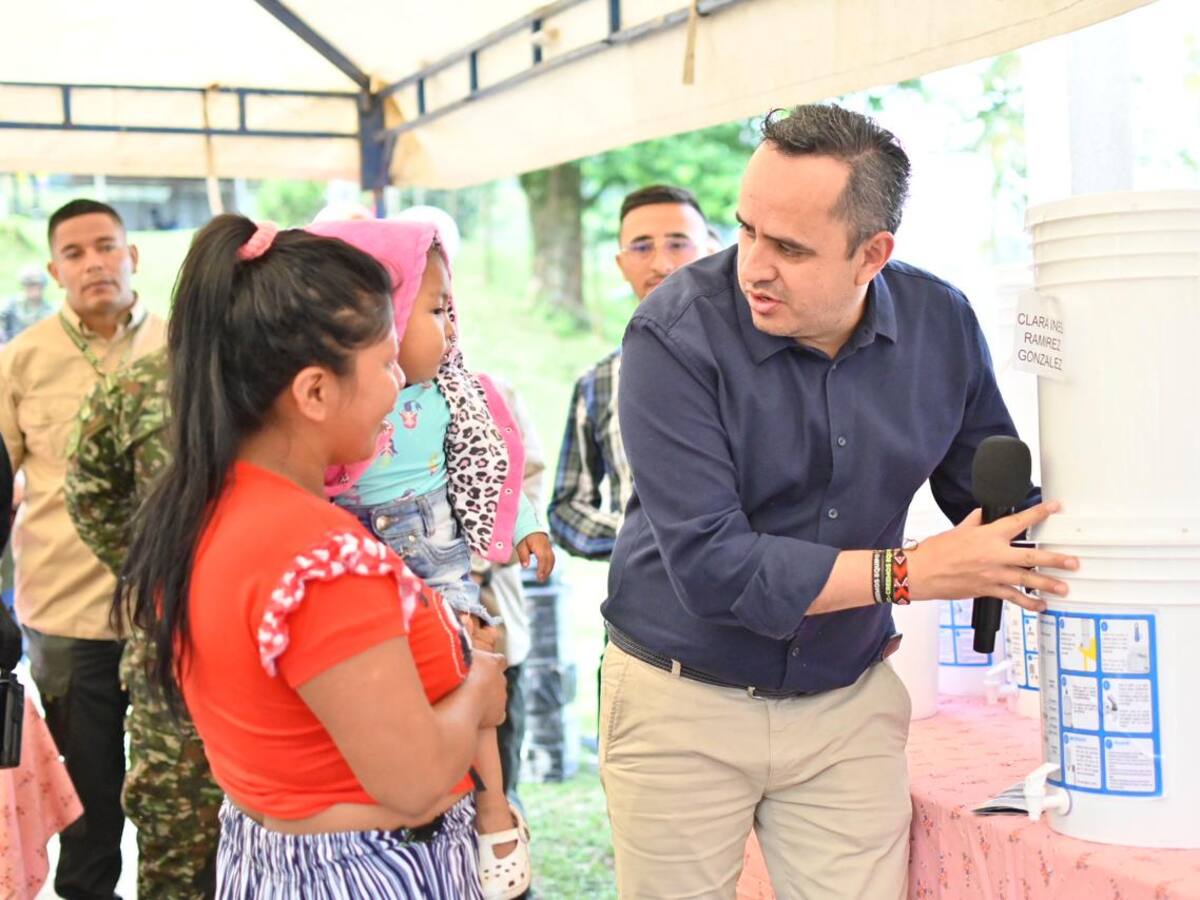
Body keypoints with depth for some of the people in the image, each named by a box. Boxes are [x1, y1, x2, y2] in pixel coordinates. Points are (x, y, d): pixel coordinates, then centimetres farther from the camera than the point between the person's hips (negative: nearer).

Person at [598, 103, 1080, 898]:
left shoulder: (941, 324, -6)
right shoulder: (677, 334, -19)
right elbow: (709, 566, -24)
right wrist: (911, 573, -22)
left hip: (849, 701, 3)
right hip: (685, 703, -3)